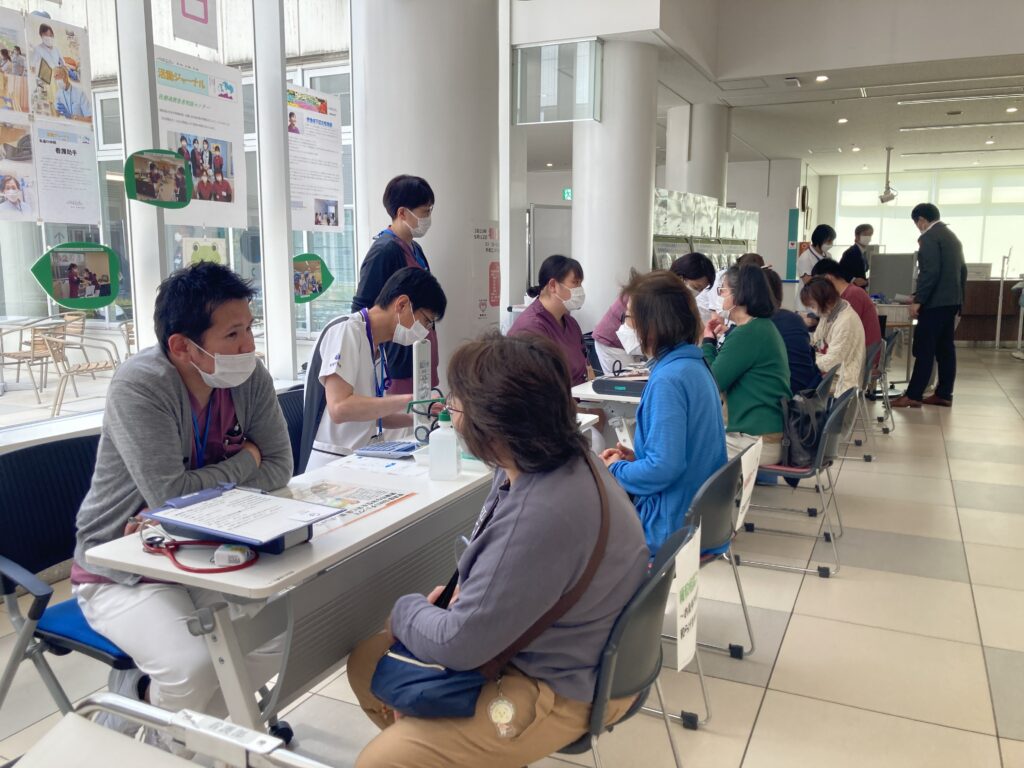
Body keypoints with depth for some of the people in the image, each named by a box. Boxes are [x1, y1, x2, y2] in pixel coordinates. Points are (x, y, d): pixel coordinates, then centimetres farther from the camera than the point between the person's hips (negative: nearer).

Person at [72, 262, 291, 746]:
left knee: (281, 637, -12)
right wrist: (244, 461, -13)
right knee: (193, 668, -25)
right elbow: (171, 495, -30)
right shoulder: (141, 385, -25)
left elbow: (278, 468, -8)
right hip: (120, 570, -5)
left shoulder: (251, 379, -8)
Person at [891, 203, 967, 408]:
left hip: (936, 301, -9)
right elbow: (962, 269, 19)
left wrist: (918, 300, -18)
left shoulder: (929, 237, -11)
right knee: (945, 348, 10)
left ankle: (913, 395, -8)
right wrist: (959, 296, 24)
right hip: (952, 300, 9)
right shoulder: (952, 236, 17)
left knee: (924, 349, -8)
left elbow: (930, 272, -20)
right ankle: (944, 394, 12)